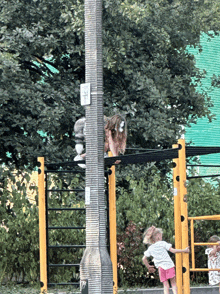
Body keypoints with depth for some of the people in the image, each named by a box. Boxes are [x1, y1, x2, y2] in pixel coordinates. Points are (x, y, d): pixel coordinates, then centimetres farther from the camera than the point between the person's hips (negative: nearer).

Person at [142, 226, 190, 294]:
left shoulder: (150, 248, 9)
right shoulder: (162, 243, -2)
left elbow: (144, 259, 12)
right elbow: (173, 250, -7)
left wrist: (149, 267, 25)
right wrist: (184, 250, 0)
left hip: (161, 267, 3)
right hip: (169, 265, -3)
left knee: (165, 285, 4)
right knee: (173, 283, 4)